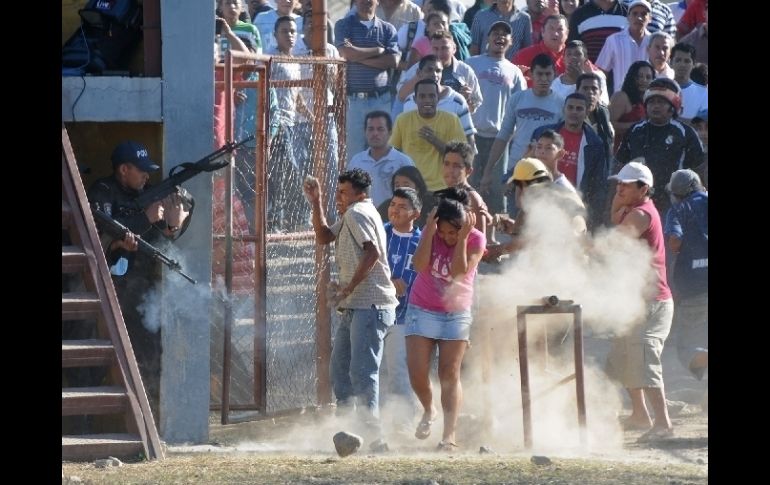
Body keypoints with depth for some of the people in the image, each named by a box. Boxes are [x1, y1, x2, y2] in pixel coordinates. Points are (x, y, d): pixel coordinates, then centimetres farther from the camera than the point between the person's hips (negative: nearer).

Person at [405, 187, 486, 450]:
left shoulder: (475, 239, -11)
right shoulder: (430, 233, -7)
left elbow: (460, 272, -24)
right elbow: (419, 265, -22)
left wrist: (462, 238, -29)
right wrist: (429, 232, -26)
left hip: (456, 313, -1)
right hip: (422, 310, 1)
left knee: (450, 374, -7)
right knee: (417, 372, -6)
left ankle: (449, 434, -10)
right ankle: (429, 411, 24)